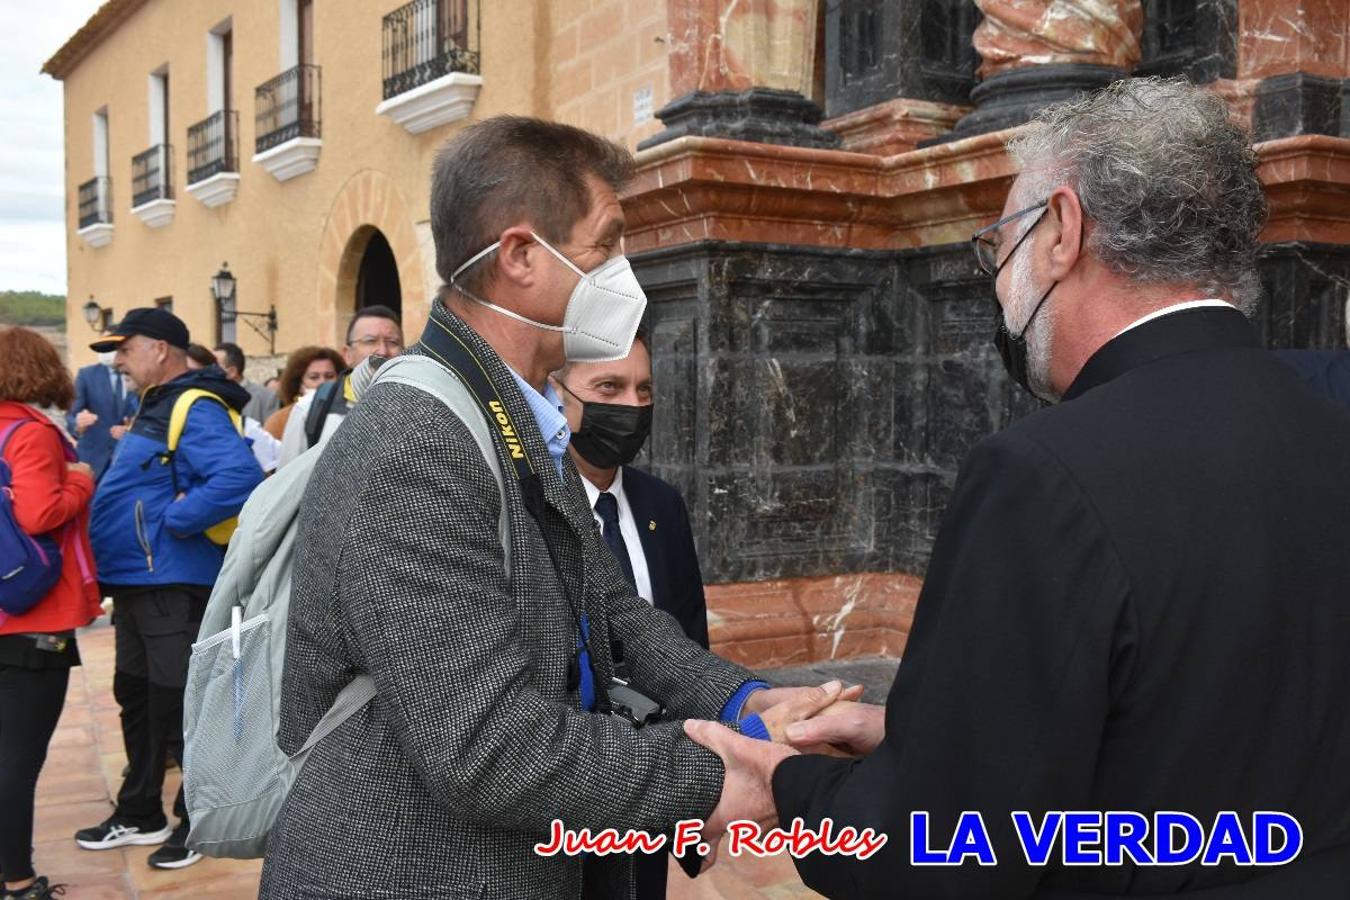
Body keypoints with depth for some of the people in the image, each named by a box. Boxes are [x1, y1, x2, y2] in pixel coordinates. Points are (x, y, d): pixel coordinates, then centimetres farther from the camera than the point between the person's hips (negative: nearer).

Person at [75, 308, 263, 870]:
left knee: (178, 703, 0)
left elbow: (239, 477, -33)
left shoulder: (194, 409, -18)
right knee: (137, 697, 19)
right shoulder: (157, 406, 14)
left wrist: (173, 521, -25)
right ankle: (140, 815, 33)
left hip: (172, 583, -10)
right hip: (135, 580, 10)